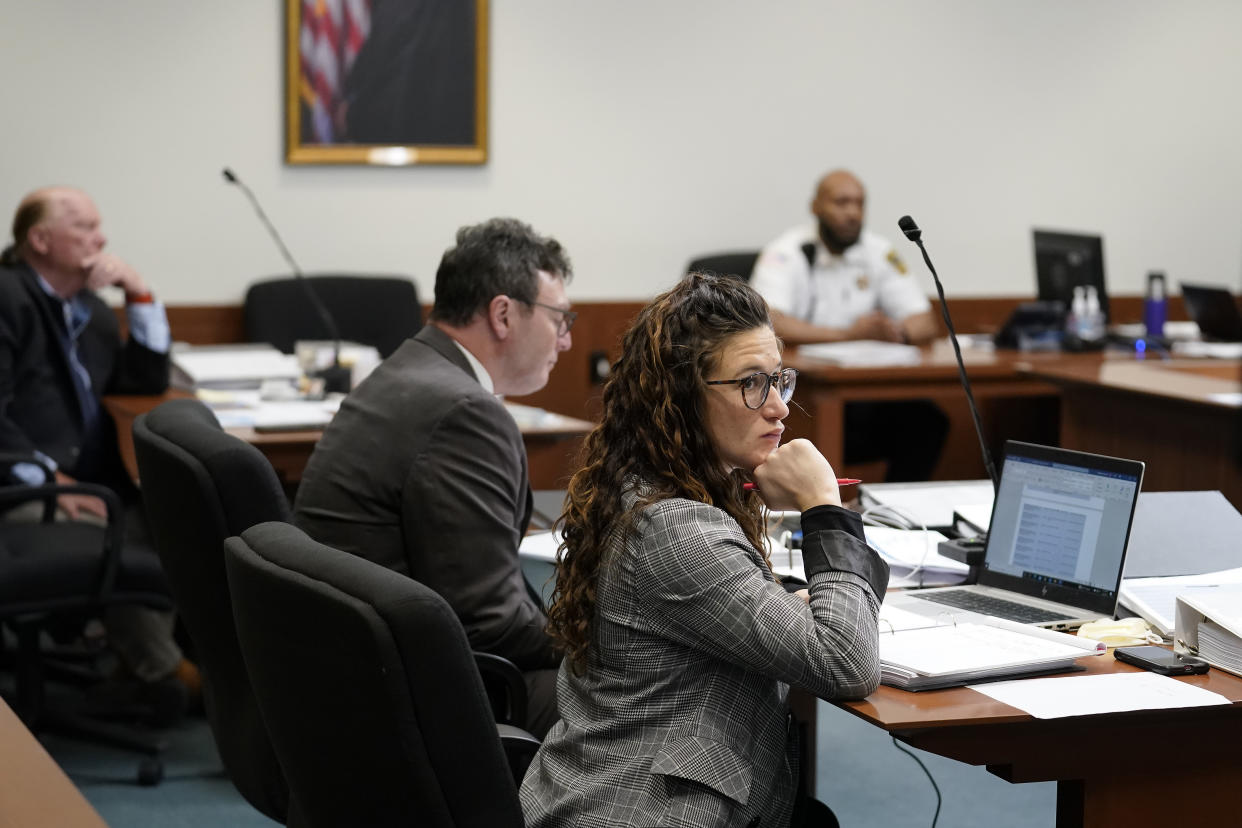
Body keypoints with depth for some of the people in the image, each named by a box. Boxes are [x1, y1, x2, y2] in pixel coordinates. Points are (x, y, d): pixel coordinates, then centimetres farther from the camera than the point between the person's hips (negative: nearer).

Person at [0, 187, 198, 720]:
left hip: (91, 478, 8)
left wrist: (141, 297, 8)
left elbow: (148, 381, 20)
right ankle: (165, 672, -12)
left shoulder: (88, 307, 18)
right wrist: (51, 481, -21)